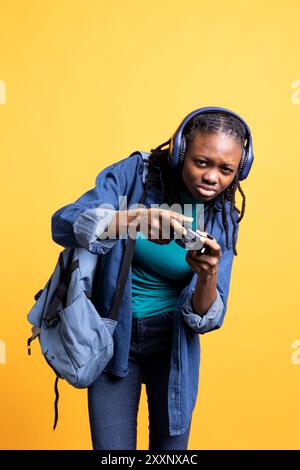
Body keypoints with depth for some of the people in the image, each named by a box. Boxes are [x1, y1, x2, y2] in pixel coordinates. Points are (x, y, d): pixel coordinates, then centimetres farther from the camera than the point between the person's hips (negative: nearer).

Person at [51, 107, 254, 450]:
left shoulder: (223, 219, -8)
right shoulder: (135, 173, -13)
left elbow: (206, 319, -10)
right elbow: (63, 224, -25)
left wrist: (208, 277, -31)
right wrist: (134, 219, -41)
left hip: (172, 342, 2)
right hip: (114, 335, -1)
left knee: (171, 447, 13)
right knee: (112, 450, 2)